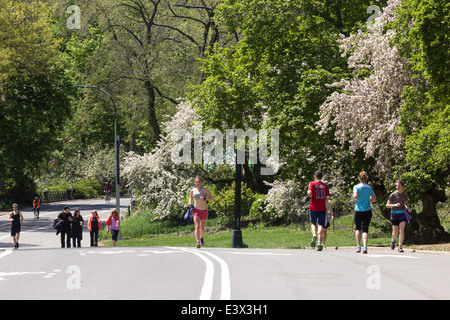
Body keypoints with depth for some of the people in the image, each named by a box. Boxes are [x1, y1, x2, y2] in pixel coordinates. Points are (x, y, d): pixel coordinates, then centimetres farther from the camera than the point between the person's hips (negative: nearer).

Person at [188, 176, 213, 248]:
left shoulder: (205, 190, -4)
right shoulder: (193, 190, 5)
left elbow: (211, 198, -8)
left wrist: (205, 198, -27)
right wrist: (190, 202, 6)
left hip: (204, 211, 0)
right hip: (196, 210, 0)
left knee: (202, 227, 14)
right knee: (197, 226, -18)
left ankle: (201, 238, 45)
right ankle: (197, 242, -29)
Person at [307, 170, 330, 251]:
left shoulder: (312, 184, -2)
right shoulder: (325, 186, 5)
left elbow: (309, 192, -17)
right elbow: (328, 197, 1)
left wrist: (310, 195, 4)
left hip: (313, 208, -1)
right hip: (322, 208, 1)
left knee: (313, 223, 15)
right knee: (320, 225, 0)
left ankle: (314, 235, -14)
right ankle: (320, 242, -12)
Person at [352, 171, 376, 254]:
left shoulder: (356, 187, -4)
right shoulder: (369, 188, 7)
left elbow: (355, 195, -19)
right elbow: (374, 198, 12)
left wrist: (353, 196, 2)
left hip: (358, 210, -2)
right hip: (367, 211, 2)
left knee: (358, 228, 14)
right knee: (365, 229, 0)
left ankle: (358, 246, 8)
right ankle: (365, 247, -16)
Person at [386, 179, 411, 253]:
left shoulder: (405, 195, 5)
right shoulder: (393, 195, -6)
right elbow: (387, 205, -4)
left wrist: (408, 208, 0)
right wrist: (395, 205, -21)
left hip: (402, 214, 1)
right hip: (394, 214, -1)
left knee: (401, 230, -15)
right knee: (395, 233, 2)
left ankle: (400, 247, -11)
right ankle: (393, 240, 37)